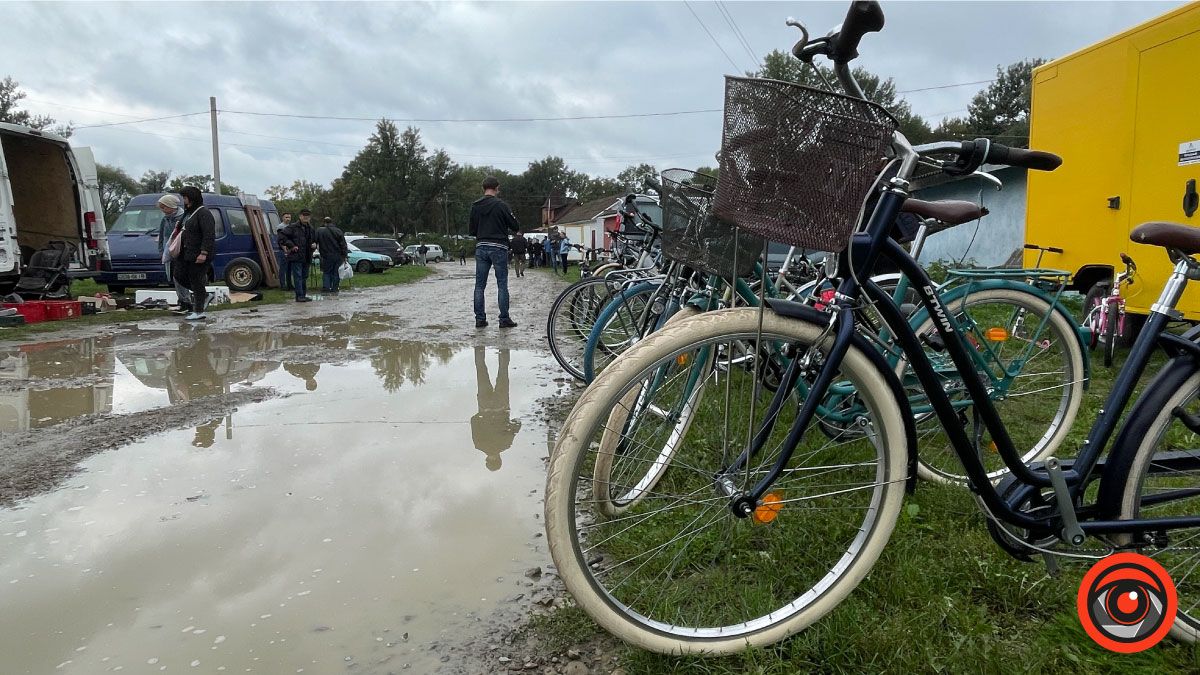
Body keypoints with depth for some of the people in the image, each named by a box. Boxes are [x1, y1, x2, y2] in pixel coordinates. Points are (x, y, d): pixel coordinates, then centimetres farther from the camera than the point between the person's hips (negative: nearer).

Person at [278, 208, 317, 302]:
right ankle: (299, 296, -9)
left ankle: (303, 295, 17)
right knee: (298, 276, -9)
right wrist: (291, 246, -15)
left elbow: (314, 240, 30)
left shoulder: (311, 229, 17)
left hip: (307, 258, 7)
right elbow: (282, 236, -11)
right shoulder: (293, 227, -4)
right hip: (296, 256, -7)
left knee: (304, 277, 11)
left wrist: (314, 245, 7)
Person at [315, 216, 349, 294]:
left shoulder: (319, 231, -3)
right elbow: (343, 244, 2)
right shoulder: (338, 231, 3)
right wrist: (345, 255, 3)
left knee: (326, 272, 6)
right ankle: (334, 289, 8)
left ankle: (326, 288, -7)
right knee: (336, 273, 8)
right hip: (338, 256, 2)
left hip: (327, 256, -2)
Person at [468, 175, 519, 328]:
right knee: (502, 285, 2)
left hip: (481, 248, 4)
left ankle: (480, 319, 8)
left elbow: (472, 231, 10)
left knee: (480, 285, 8)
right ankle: (504, 319, 2)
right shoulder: (501, 205, -7)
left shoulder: (475, 206, 6)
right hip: (499, 248, -4)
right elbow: (515, 227, -3)